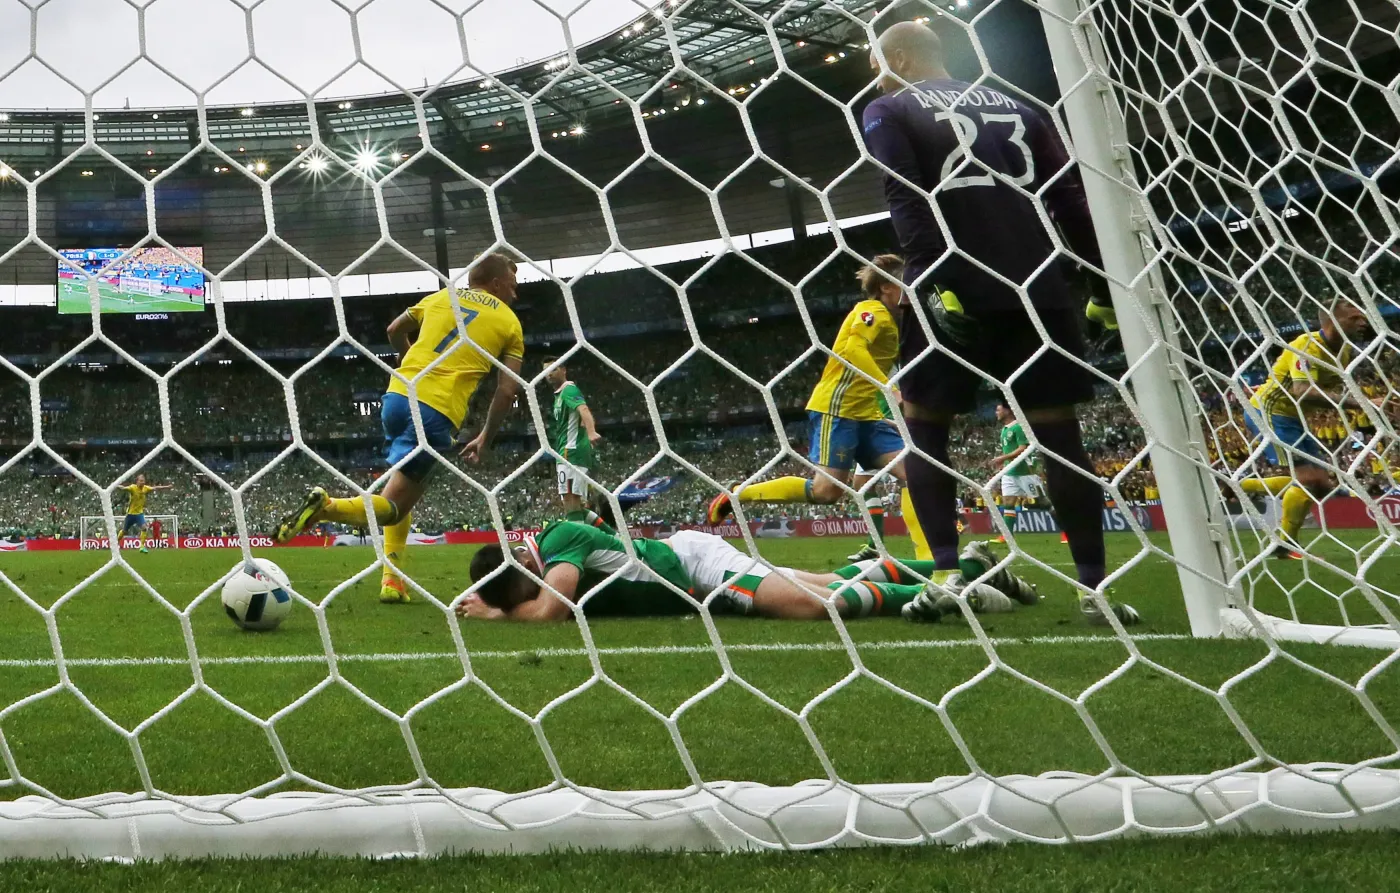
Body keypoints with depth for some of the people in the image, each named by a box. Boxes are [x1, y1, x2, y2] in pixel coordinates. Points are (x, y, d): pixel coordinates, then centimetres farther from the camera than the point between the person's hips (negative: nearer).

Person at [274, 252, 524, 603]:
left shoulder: (441, 297, 20)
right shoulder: (509, 322, 9)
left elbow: (394, 331, 29)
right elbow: (507, 390, 3)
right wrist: (485, 439, 14)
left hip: (398, 394, 6)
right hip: (438, 411, -5)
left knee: (403, 489, 25)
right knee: (393, 505, -1)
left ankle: (392, 581, 17)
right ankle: (325, 506, -29)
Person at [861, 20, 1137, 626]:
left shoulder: (887, 113, 10)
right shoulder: (1014, 107, 23)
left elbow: (906, 201, -8)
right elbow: (1070, 198, 14)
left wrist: (932, 279, -17)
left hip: (954, 285, -4)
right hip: (1035, 285, 4)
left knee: (925, 429, 9)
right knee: (1059, 432, 8)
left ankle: (947, 575, -2)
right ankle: (1094, 586, 4)